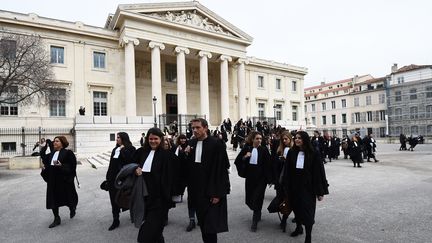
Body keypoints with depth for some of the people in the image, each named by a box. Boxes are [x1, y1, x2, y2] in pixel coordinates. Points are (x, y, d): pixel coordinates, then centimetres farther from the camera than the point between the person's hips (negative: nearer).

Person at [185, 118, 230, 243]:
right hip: (197, 189, 6)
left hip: (211, 190, -6)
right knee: (202, 222, 17)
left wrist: (217, 193, -17)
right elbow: (187, 165, 12)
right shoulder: (191, 143, 5)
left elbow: (221, 169, -15)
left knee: (210, 223, -1)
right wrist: (186, 155, -8)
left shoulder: (216, 143, -13)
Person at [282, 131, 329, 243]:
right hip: (294, 186, 4)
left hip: (308, 187, -3)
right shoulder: (291, 153, -1)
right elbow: (287, 171, 1)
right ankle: (298, 227, 41)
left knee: (307, 211, 2)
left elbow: (319, 172, -9)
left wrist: (320, 191, -9)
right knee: (296, 207, 17)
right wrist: (286, 186, -2)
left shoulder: (313, 154, -10)